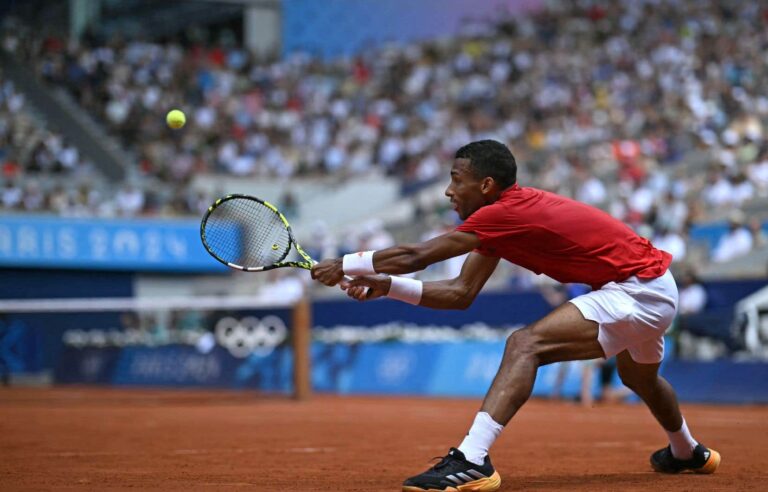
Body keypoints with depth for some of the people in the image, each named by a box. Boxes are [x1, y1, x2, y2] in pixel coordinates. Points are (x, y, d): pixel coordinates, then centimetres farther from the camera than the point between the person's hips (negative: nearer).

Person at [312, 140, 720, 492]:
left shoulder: (506, 212, -23)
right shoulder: (499, 222, 6)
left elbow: (414, 257, -24)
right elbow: (461, 293, 5)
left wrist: (344, 265, -14)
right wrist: (386, 286, -2)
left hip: (639, 292, -11)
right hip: (651, 290, 11)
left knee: (525, 345, -26)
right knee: (639, 377, 38)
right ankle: (687, 453, 67)